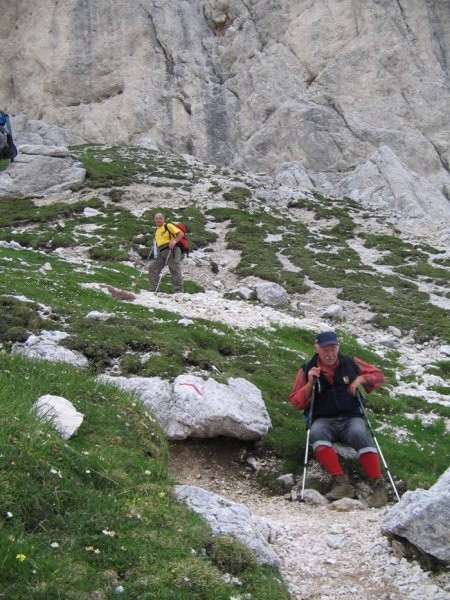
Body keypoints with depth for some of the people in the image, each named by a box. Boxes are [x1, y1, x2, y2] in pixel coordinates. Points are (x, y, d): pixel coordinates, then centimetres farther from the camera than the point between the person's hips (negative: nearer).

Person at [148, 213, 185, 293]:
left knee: (175, 270, -8)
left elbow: (181, 233, -11)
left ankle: (178, 291, -6)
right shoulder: (157, 230, 21)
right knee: (152, 267, 3)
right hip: (161, 252, 8)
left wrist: (174, 241, -24)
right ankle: (153, 290, 6)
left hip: (171, 250, -8)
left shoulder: (168, 226, -2)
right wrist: (155, 244, 19)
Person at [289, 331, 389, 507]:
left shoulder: (350, 363, 9)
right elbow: (296, 403, 6)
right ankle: (341, 481, -40)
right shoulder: (307, 370, 7)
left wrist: (361, 379, -2)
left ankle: (378, 484, -34)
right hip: (324, 421, 0)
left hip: (351, 417, 0)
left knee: (358, 433, -35)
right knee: (316, 433, -36)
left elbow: (379, 376, 16)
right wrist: (309, 384, -9)